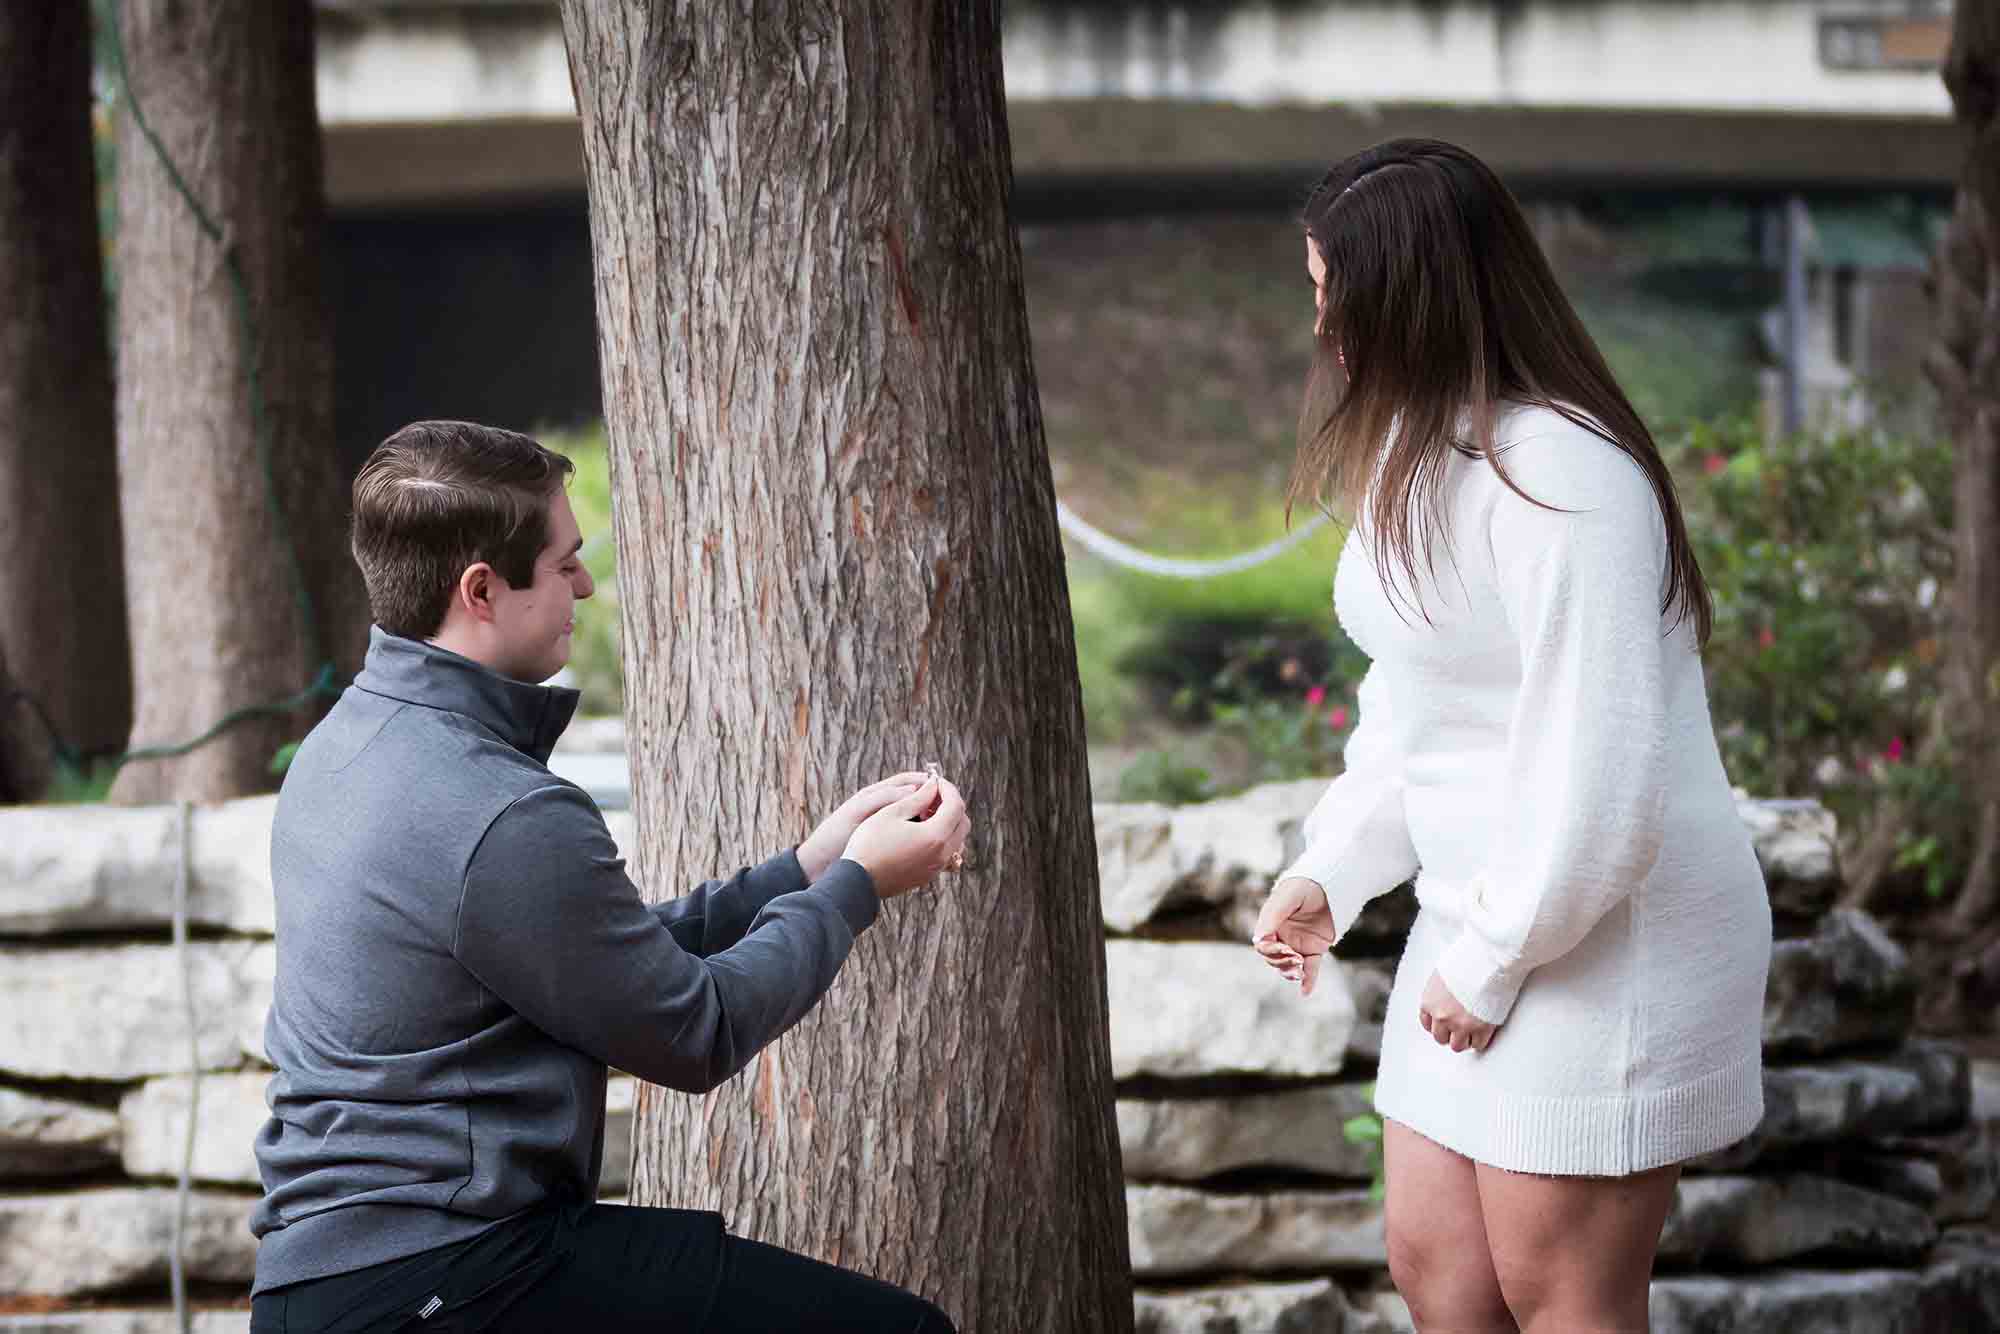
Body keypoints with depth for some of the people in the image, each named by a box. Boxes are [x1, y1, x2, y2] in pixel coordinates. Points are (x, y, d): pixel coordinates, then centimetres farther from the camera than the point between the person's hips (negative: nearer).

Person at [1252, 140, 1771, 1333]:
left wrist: (1494, 962, -17)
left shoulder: (1561, 478, -23)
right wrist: (1331, 874, 6)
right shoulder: (1420, 452, 8)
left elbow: (1597, 766, -25)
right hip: (1482, 920, 9)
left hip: (1603, 940, -9)